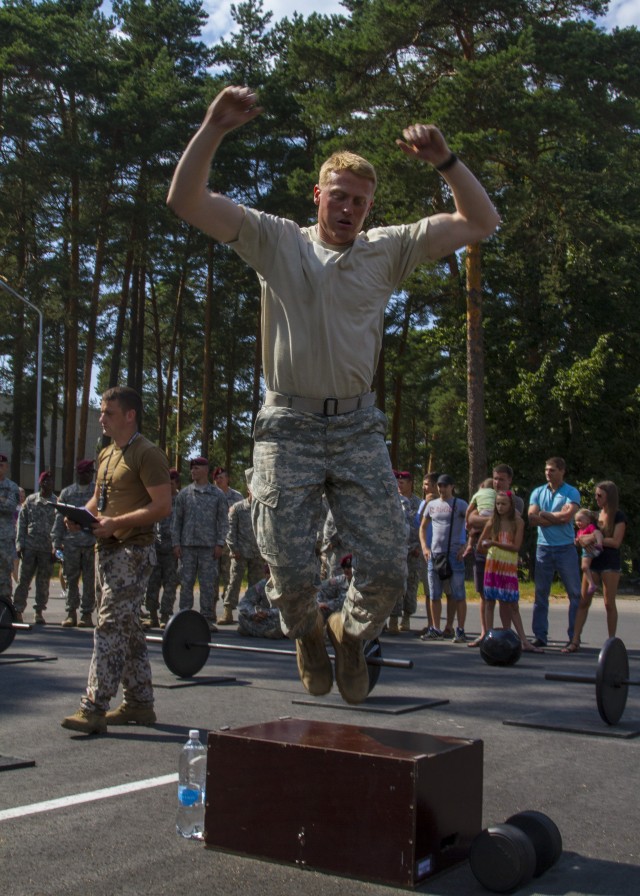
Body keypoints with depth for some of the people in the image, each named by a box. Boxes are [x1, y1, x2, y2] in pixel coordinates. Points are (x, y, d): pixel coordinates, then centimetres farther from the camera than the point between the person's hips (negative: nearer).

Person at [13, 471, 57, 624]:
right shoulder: (30, 500, 8)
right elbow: (21, 522, 8)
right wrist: (19, 544, 0)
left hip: (47, 548, -1)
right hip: (29, 547, 1)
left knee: (43, 582, 4)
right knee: (23, 579, 1)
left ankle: (39, 612, 12)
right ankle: (18, 610, 7)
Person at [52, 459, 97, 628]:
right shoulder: (66, 493, 11)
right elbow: (59, 518, 9)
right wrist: (56, 542, 2)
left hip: (92, 542, -2)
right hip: (71, 542, 2)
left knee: (90, 579, 0)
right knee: (70, 578, 3)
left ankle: (87, 613, 6)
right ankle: (71, 612, 11)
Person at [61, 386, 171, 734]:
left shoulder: (147, 454, -10)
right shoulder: (106, 455, 17)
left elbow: (162, 505, -17)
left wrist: (115, 523, -22)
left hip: (132, 551, -9)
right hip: (107, 549, 9)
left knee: (111, 626, -12)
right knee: (128, 628, 12)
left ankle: (94, 708, -12)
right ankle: (140, 703, 20)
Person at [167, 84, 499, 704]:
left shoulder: (386, 251, 9)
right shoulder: (277, 242, 5)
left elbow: (481, 222, 6)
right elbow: (186, 200, -3)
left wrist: (444, 161, -9)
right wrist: (215, 128, -17)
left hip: (358, 429, 2)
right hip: (288, 427, -1)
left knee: (387, 568, -5)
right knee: (291, 571, -5)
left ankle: (351, 635, 29)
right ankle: (308, 635, 32)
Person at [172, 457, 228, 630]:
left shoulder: (217, 494, 6)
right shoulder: (184, 493, 9)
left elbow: (223, 521, 4)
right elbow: (176, 520, 9)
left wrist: (219, 544, -4)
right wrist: (176, 543, 0)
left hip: (209, 546, -1)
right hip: (187, 545, 1)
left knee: (208, 583, 0)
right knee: (186, 582, 2)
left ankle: (208, 619, 5)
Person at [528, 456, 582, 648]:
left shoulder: (572, 493, -2)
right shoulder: (538, 492, 8)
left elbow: (567, 517, -16)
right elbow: (532, 518, -5)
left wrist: (545, 514, -6)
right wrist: (558, 516, -9)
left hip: (566, 548, -3)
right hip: (543, 548, 3)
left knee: (575, 593, -1)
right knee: (540, 594, 5)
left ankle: (574, 637, 6)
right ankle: (540, 636, 12)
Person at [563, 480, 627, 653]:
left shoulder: (619, 516, -6)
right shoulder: (596, 514, 13)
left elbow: (616, 542, -14)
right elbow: (587, 533, 20)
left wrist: (593, 539, -17)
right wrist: (584, 539, -3)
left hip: (610, 564, -6)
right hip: (593, 561, 6)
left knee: (609, 603, -1)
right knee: (583, 601, 0)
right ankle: (575, 640, -2)